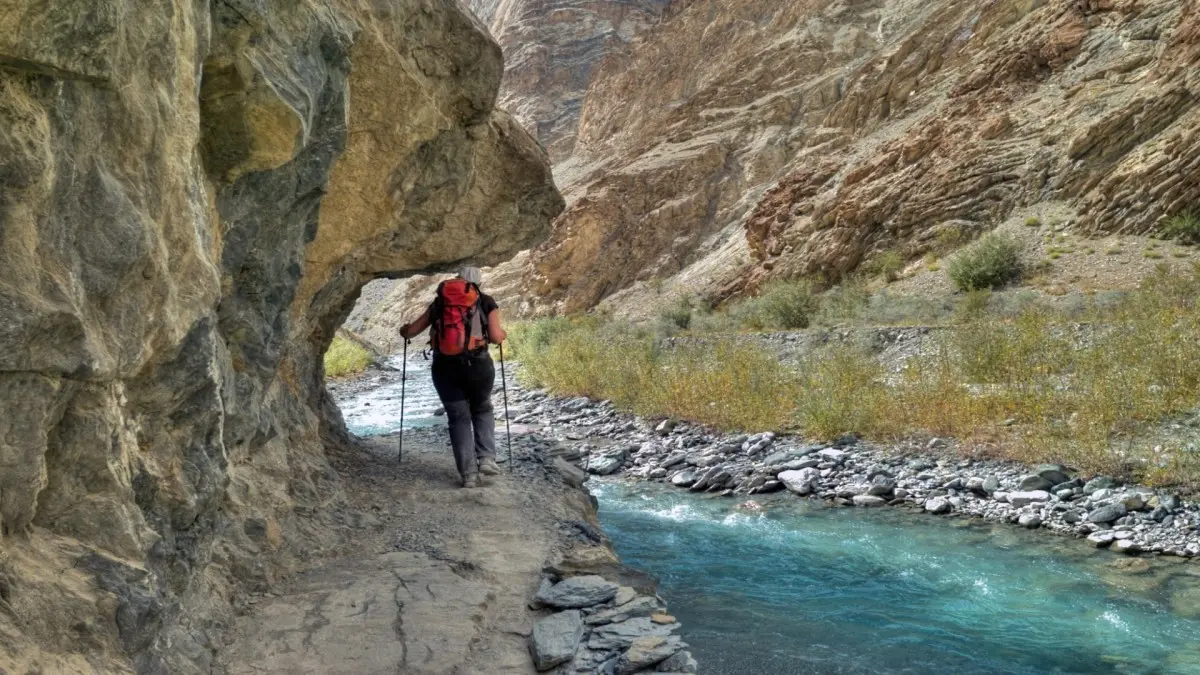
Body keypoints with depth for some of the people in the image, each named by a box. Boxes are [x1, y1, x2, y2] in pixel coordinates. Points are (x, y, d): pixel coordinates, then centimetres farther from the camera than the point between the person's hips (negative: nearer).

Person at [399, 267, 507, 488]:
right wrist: (502, 334, 21)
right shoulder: (486, 302, 8)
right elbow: (496, 337, -2)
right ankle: (486, 458, 5)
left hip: (444, 367, 1)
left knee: (458, 417, 11)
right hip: (477, 364, -1)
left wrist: (404, 331, 37)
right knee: (482, 410, 22)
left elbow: (411, 331, 15)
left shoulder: (439, 302, 14)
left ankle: (468, 472, 3)